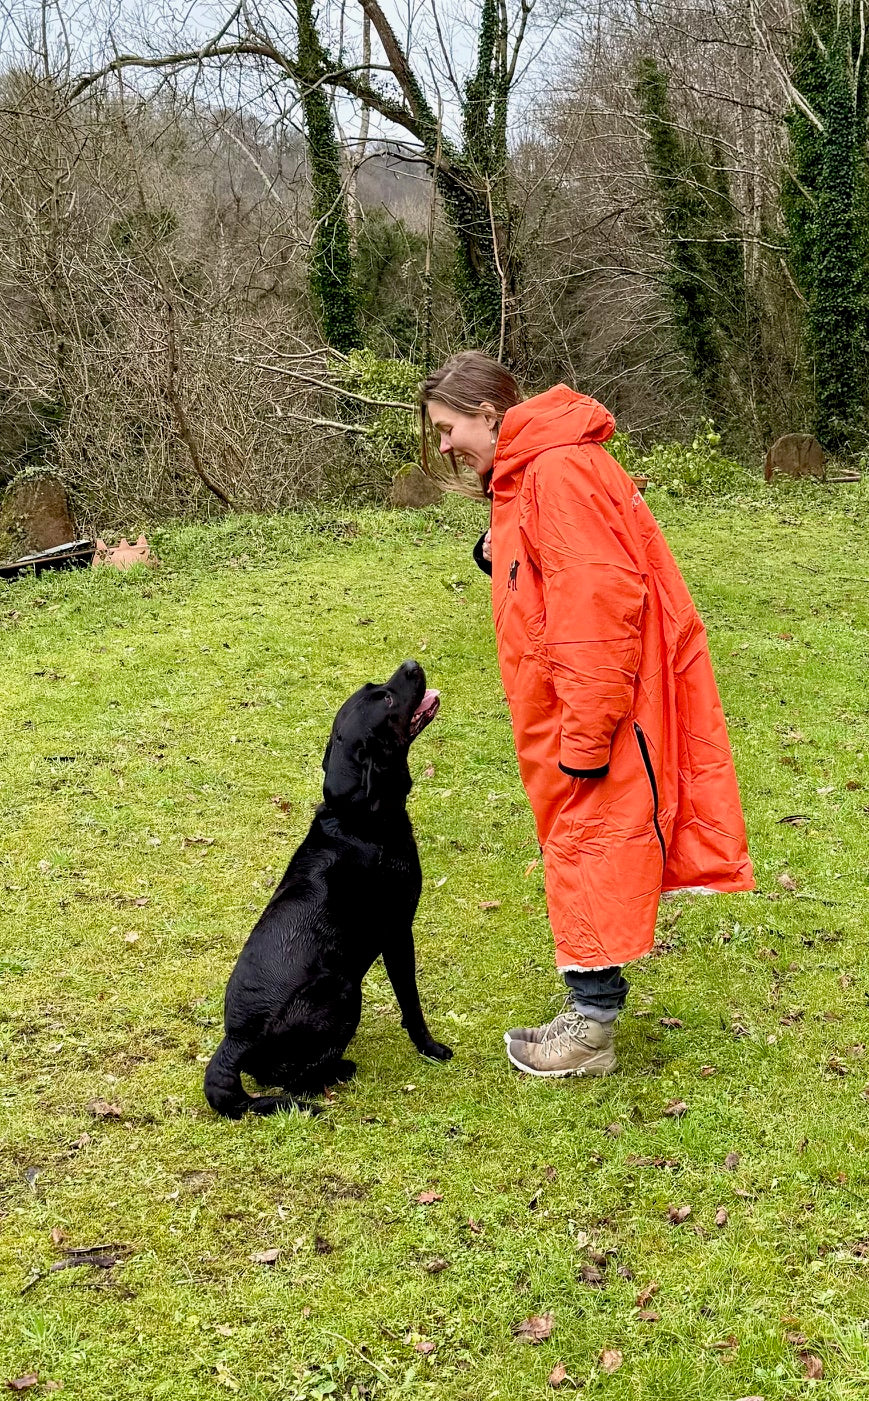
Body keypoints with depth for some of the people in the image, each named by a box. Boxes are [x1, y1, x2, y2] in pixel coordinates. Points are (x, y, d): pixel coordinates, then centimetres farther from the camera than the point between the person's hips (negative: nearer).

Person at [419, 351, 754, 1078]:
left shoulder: (558, 469, -18)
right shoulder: (523, 476, 15)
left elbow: (601, 601, -24)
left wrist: (586, 736, -23)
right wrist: (502, 557, 2)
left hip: (599, 705, -10)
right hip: (571, 713, 10)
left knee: (591, 846, -1)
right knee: (580, 847, 15)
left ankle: (591, 1027, 10)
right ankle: (589, 1008, 26)